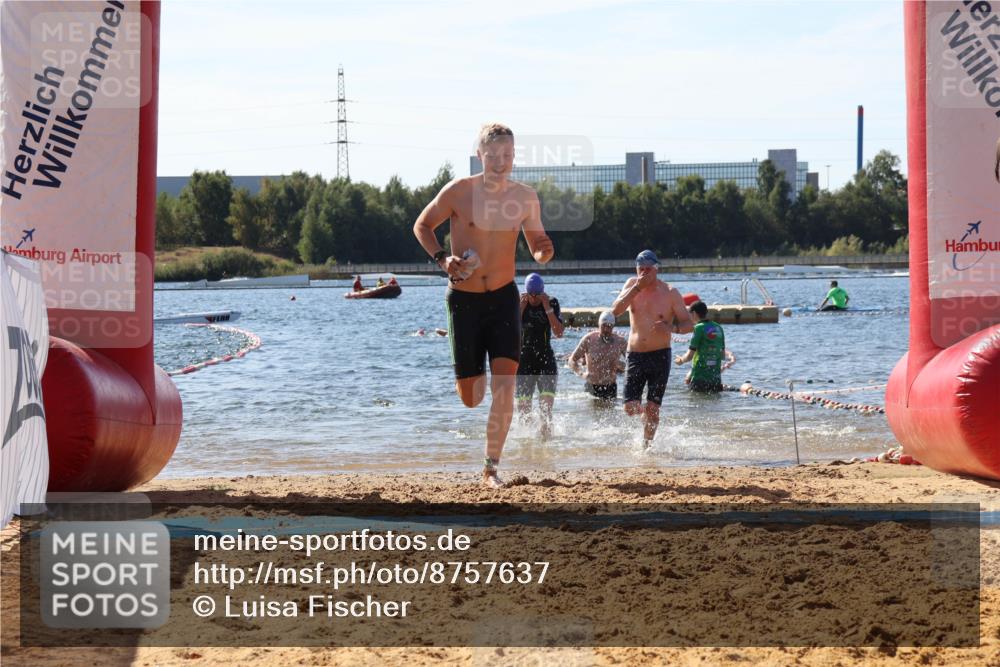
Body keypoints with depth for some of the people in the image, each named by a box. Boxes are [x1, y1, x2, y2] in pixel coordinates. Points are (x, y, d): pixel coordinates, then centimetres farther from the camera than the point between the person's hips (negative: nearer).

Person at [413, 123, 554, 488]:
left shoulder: (526, 197, -2)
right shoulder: (459, 191, -9)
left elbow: (537, 248, 10)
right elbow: (422, 226, 5)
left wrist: (544, 251, -14)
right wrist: (442, 258, -12)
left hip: (504, 297, 1)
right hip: (464, 299, -1)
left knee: (504, 386, -15)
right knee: (470, 398, 2)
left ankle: (491, 467, -5)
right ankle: (470, 376, 42)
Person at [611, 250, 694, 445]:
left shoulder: (670, 293, -5)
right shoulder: (632, 284, 3)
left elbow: (689, 324, -5)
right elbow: (615, 311, -11)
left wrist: (672, 328, -27)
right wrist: (636, 288, -18)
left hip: (659, 356, -2)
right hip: (634, 355, 2)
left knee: (652, 408, -7)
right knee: (631, 408, -4)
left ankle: (646, 445, 10)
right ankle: (647, 413, 30)